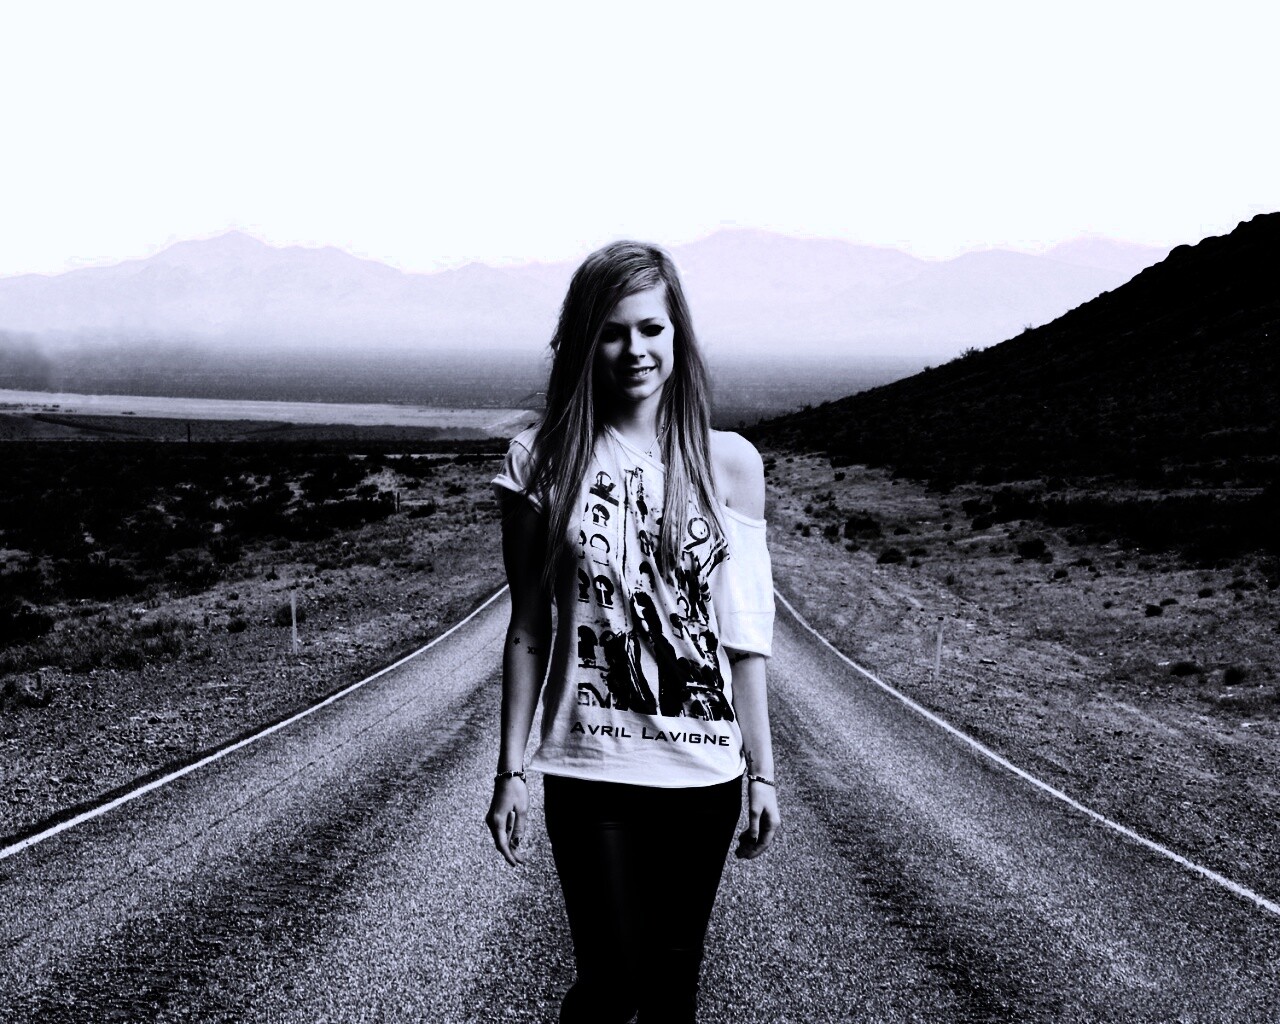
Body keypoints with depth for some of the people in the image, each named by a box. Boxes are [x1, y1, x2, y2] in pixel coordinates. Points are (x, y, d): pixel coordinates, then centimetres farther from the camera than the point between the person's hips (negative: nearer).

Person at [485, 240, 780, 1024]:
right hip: (589, 772, -1)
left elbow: (744, 636, 3)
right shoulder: (544, 461, -2)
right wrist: (511, 769, -1)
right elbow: (529, 631, 1)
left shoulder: (728, 462, 1)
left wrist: (763, 771, 2)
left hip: (703, 773, 2)